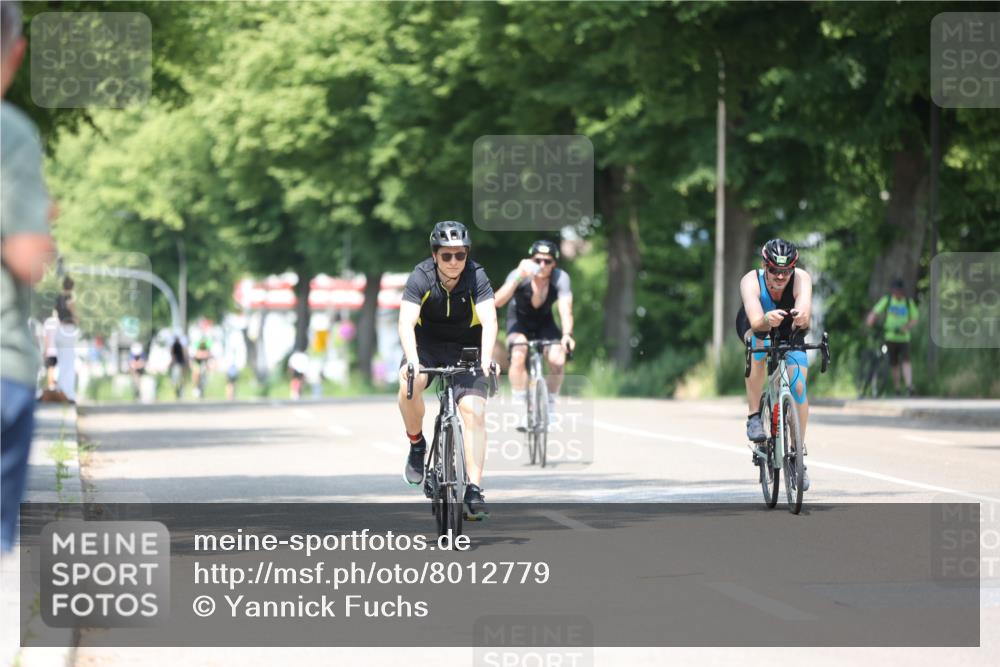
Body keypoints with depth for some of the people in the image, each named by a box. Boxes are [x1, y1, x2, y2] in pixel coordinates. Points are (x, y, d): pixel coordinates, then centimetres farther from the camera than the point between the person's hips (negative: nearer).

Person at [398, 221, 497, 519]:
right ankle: (417, 445, -8)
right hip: (427, 344, 0)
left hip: (466, 348, 0)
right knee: (409, 382, -33)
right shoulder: (421, 277, -21)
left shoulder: (477, 278, -20)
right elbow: (406, 323, -32)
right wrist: (412, 361, -48)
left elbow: (489, 321, -32)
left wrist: (486, 359, -48)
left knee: (473, 411, -18)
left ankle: (474, 489, -17)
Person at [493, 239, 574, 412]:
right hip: (519, 319, -2)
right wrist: (519, 278, -59)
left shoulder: (560, 278, -27)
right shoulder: (519, 275, -31)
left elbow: (565, 309, -37)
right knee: (519, 355, -30)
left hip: (544, 321, 2)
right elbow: (498, 302, -45)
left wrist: (567, 335, -56)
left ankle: (550, 407, 2)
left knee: (558, 360, -20)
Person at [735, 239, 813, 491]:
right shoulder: (751, 282, -36)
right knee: (760, 343, -36)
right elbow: (755, 321, -52)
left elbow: (805, 309, -53)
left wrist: (802, 316, -77)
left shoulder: (801, 279, -34)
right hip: (754, 327, -1)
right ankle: (754, 416, -22)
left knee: (798, 387, -13)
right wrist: (767, 320, -75)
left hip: (790, 330, 1)